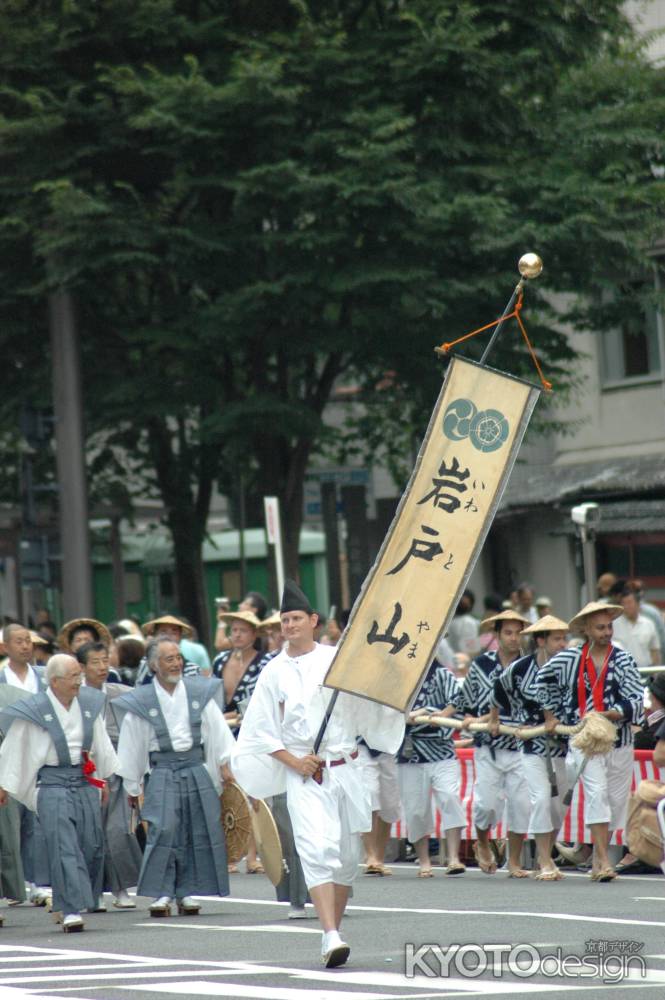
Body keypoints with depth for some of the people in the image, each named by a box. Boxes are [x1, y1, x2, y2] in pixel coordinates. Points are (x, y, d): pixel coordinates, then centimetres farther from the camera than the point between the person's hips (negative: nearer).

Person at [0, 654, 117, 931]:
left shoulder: (88, 703, 7)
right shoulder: (35, 710, -8)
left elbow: (101, 745, 19)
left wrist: (110, 776, 24)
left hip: (85, 783, 5)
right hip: (53, 785, -5)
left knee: (92, 846, 5)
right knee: (63, 849, -12)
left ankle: (66, 903, 23)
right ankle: (70, 910, -13)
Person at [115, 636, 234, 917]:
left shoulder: (199, 692, 5)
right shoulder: (141, 701, -2)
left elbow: (218, 731, 11)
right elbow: (131, 747, 5)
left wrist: (226, 765, 8)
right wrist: (133, 787, 8)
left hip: (197, 770, 3)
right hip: (163, 774, -3)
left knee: (199, 831, 2)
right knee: (164, 831, -13)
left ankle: (187, 892, 11)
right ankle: (161, 893, -7)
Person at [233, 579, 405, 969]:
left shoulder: (338, 659, 4)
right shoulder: (274, 672, 4)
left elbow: (369, 707, 7)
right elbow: (262, 731, 5)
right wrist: (293, 761, -7)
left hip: (346, 770, 2)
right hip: (305, 776, -2)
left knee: (347, 855, 8)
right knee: (317, 851, -17)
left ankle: (335, 930, 23)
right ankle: (331, 938, -24)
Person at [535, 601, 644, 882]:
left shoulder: (623, 660, -3)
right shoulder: (568, 659, 0)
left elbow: (636, 701, -9)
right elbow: (543, 680, 18)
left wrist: (605, 715, -21)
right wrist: (550, 715, 17)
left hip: (619, 740, 2)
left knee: (616, 798, 7)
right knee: (596, 793, -16)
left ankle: (599, 856, 23)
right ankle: (603, 861, -19)